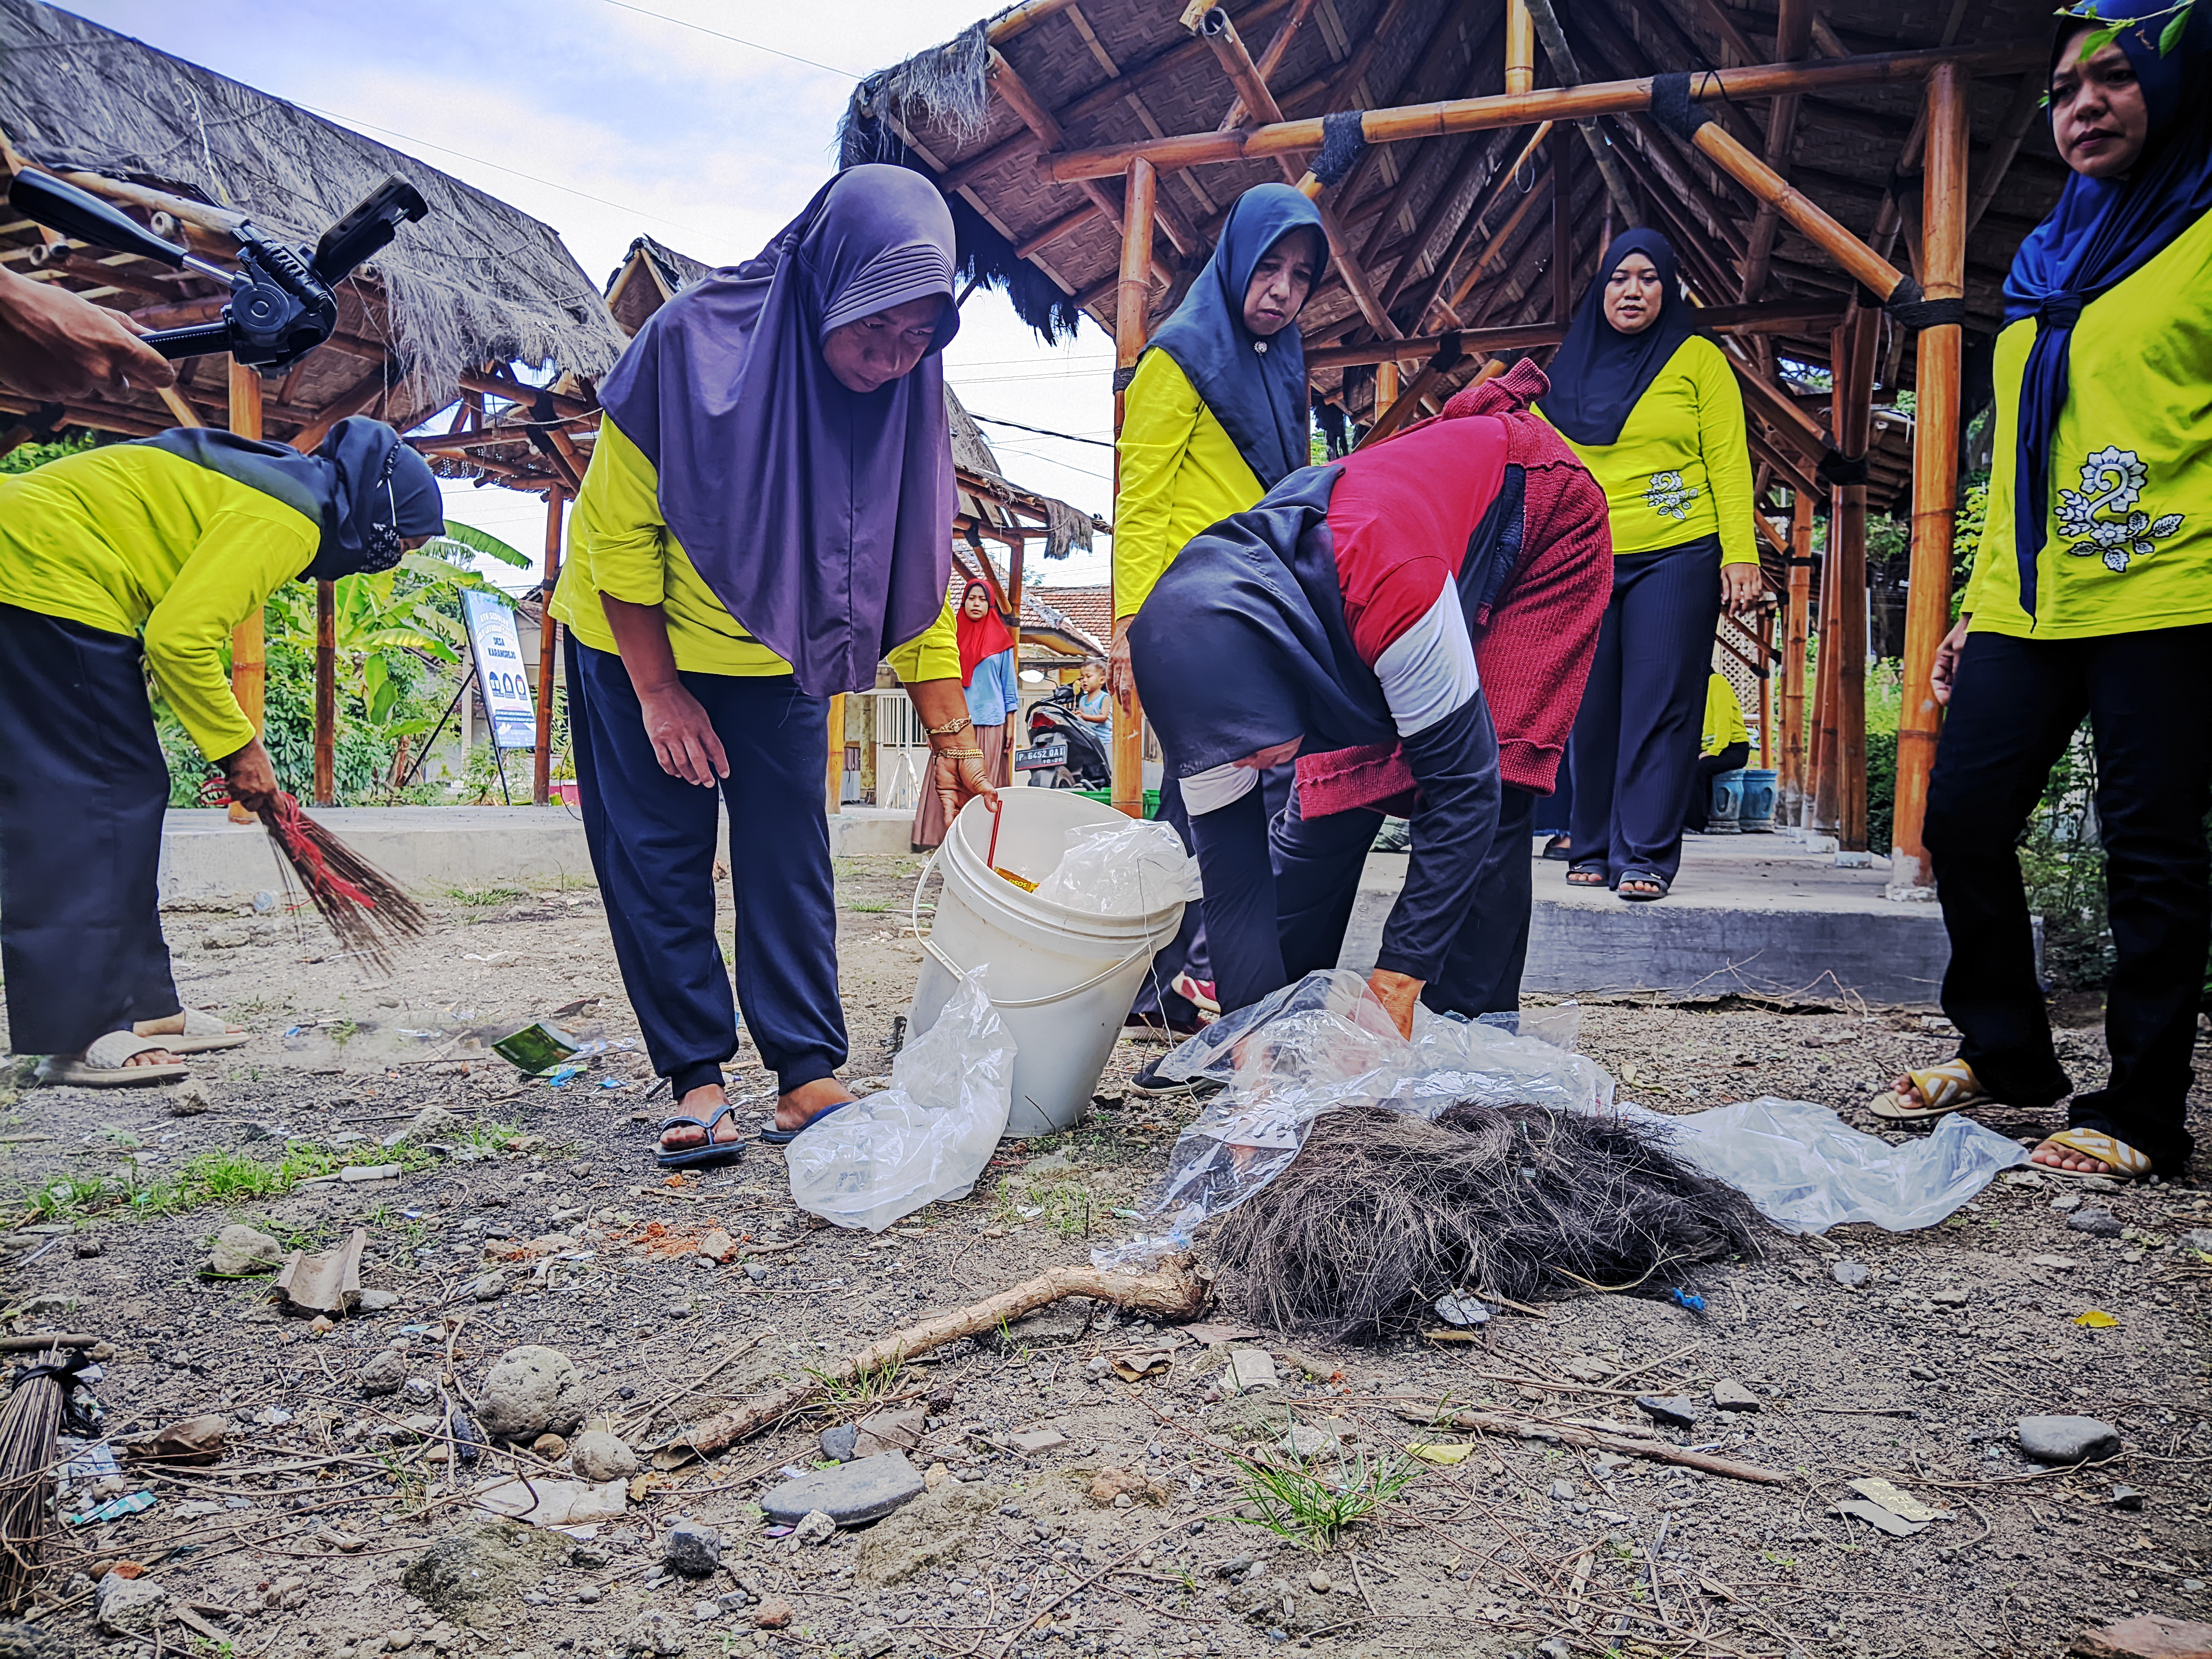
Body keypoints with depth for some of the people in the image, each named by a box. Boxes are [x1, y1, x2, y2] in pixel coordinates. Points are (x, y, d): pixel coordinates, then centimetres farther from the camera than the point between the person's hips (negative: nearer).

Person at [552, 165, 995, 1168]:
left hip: (779, 661, 3)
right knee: (659, 860, -2)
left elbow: (916, 580, -9)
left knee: (789, 860, 0)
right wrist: (658, 692, -16)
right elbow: (617, 529, -18)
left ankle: (806, 1077, 5)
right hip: (640, 645, -2)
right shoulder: (693, 344, -26)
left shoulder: (907, 403, -15)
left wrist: (951, 738, -13)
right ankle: (696, 1082, 6)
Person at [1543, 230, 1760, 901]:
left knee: (1658, 709, -5)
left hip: (1675, 556, -3)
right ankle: (1594, 849, 15)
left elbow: (1728, 461, 0)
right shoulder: (1568, 369, 14)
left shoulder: (1698, 359, 6)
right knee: (1591, 710, 4)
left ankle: (1645, 856, -2)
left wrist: (1740, 555, -9)